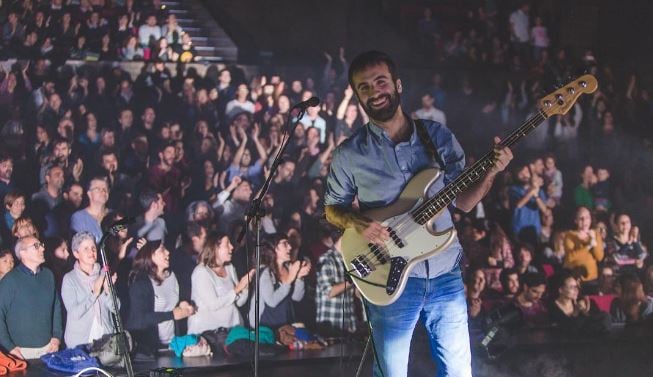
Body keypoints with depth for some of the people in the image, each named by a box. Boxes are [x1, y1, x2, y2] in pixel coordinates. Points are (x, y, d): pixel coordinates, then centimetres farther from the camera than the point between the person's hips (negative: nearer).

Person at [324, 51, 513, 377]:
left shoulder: (440, 137, 2)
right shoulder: (349, 155, -4)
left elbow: (463, 201, 8)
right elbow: (332, 209, 8)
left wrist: (490, 172, -10)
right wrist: (358, 223, -13)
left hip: (446, 275, 2)